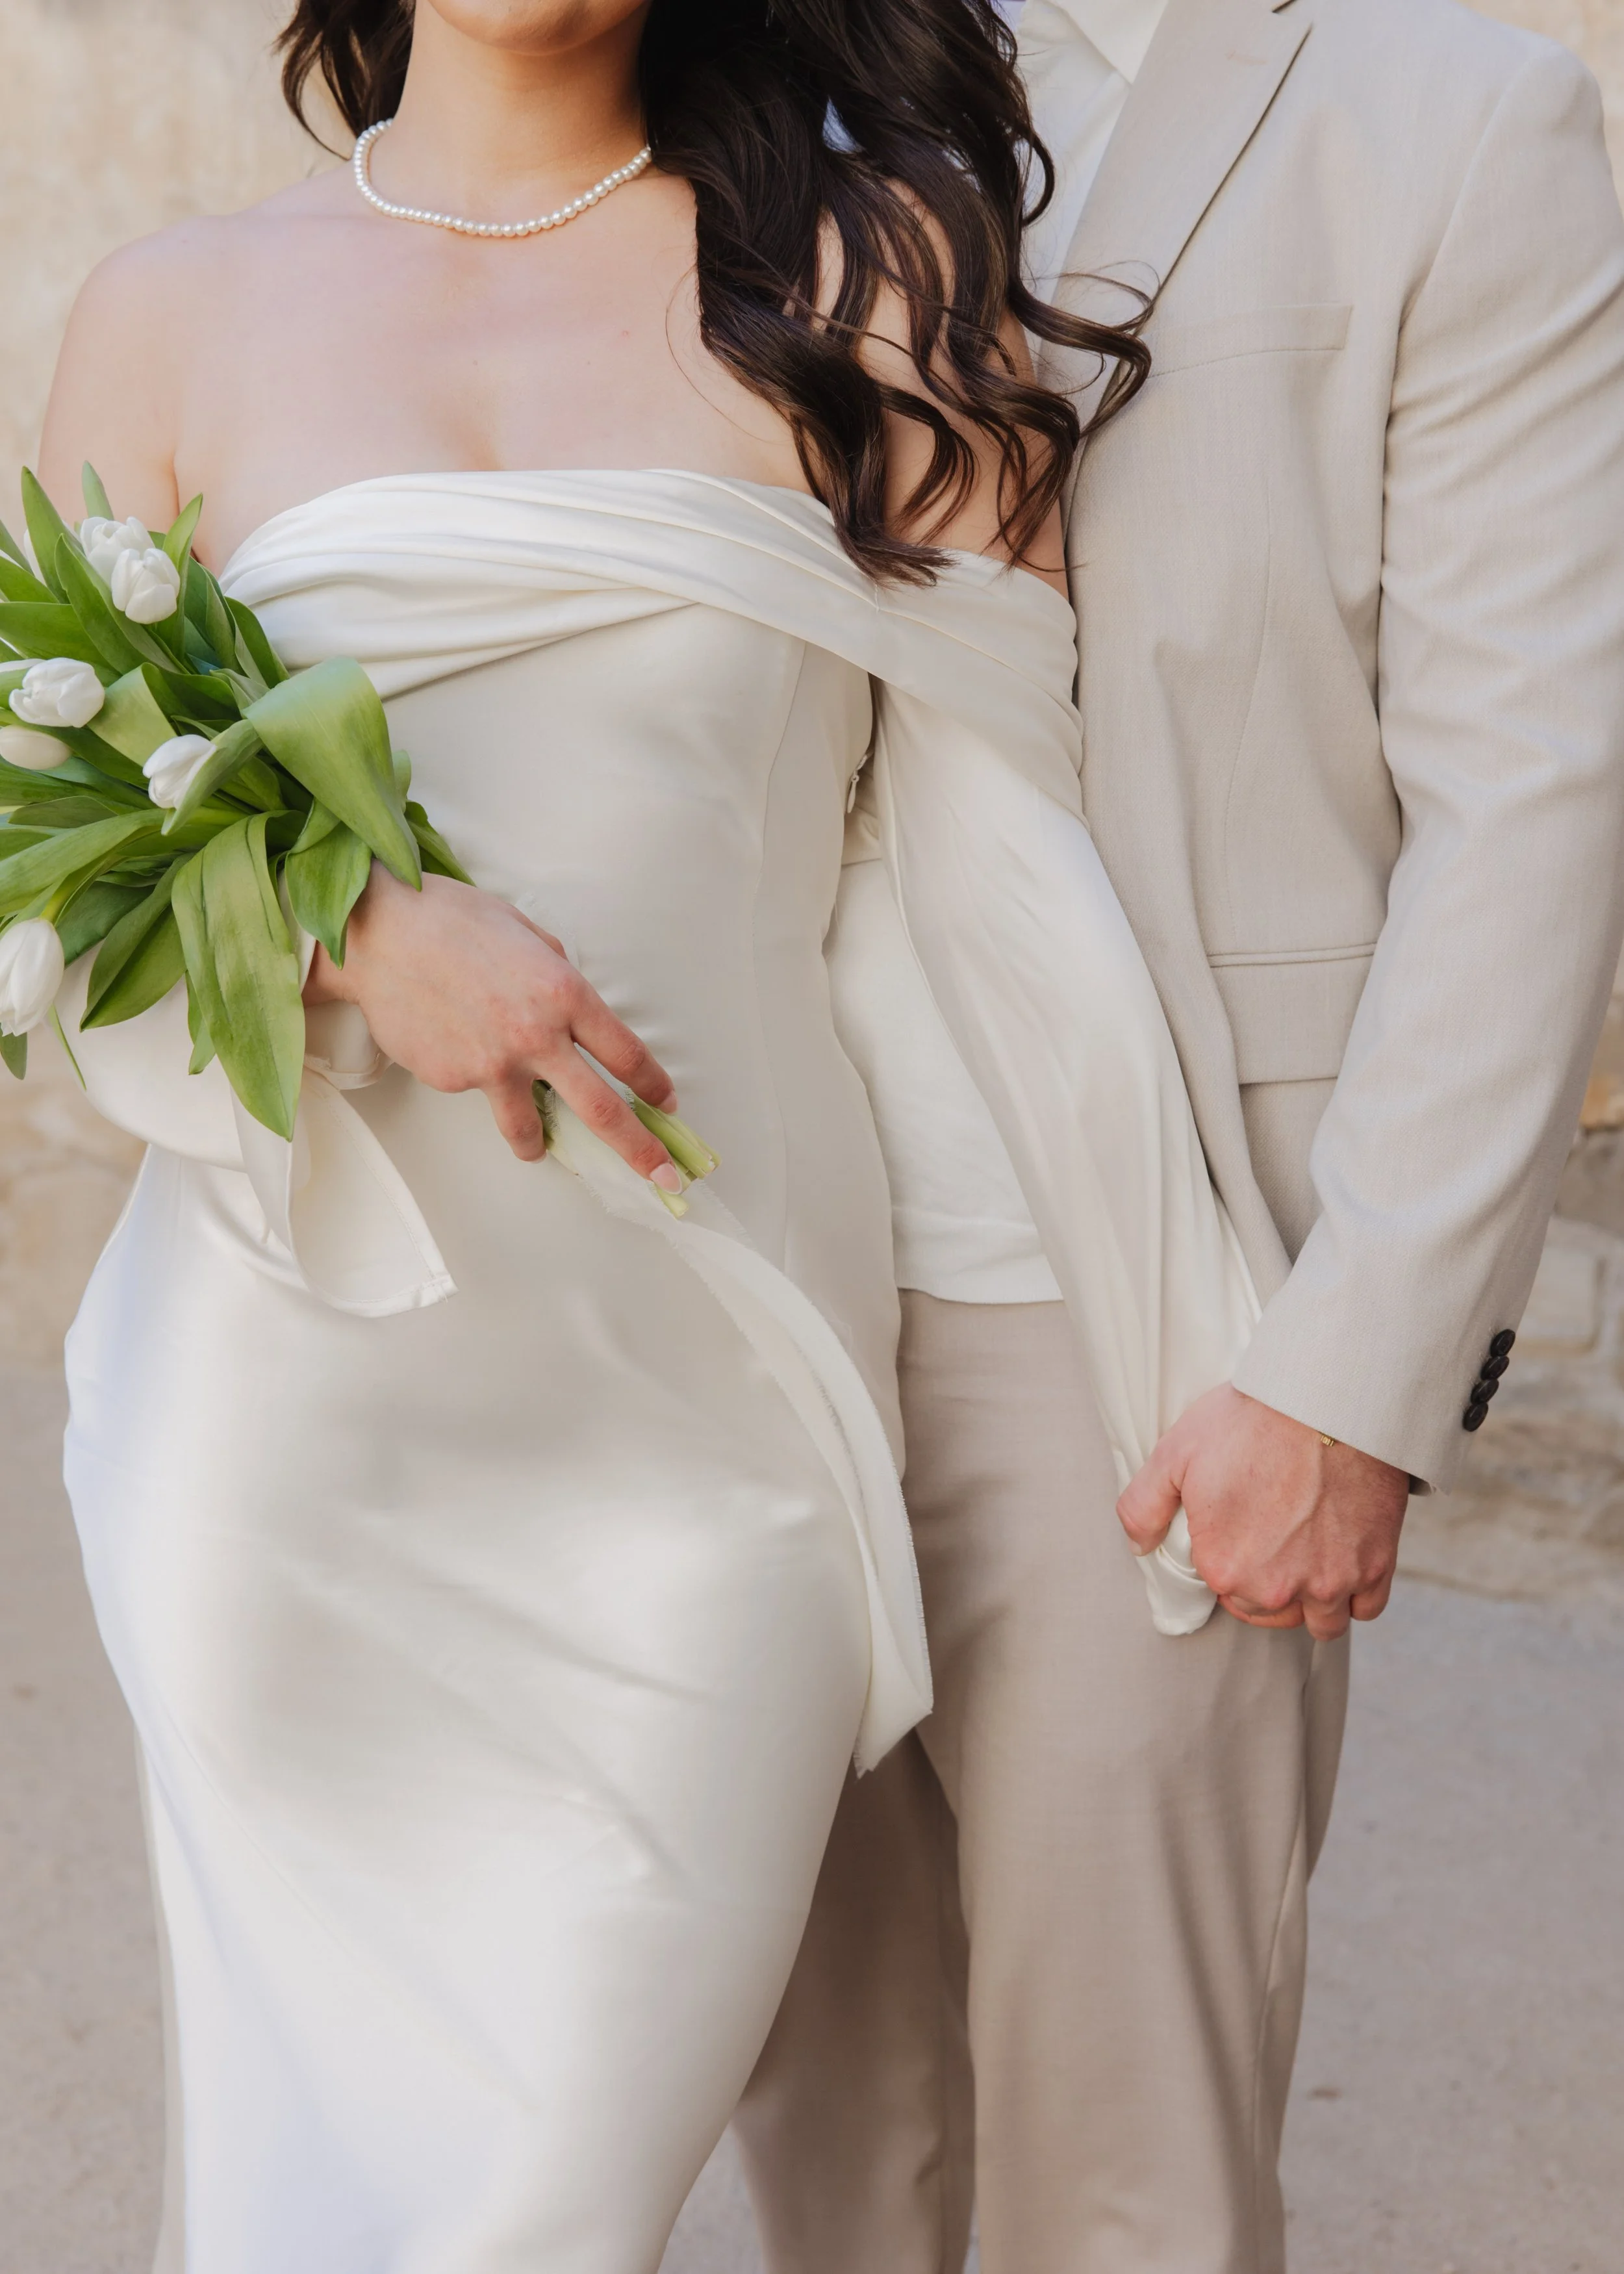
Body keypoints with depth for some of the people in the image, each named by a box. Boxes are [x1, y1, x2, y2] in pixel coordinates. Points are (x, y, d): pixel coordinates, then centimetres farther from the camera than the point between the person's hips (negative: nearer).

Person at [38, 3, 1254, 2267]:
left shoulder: (867, 275, 3)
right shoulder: (177, 315, 7)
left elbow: (1007, 850, 0)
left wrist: (1224, 1366, -2)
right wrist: (347, 928, -14)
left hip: (699, 1405, -1)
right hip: (303, 1392, 1)